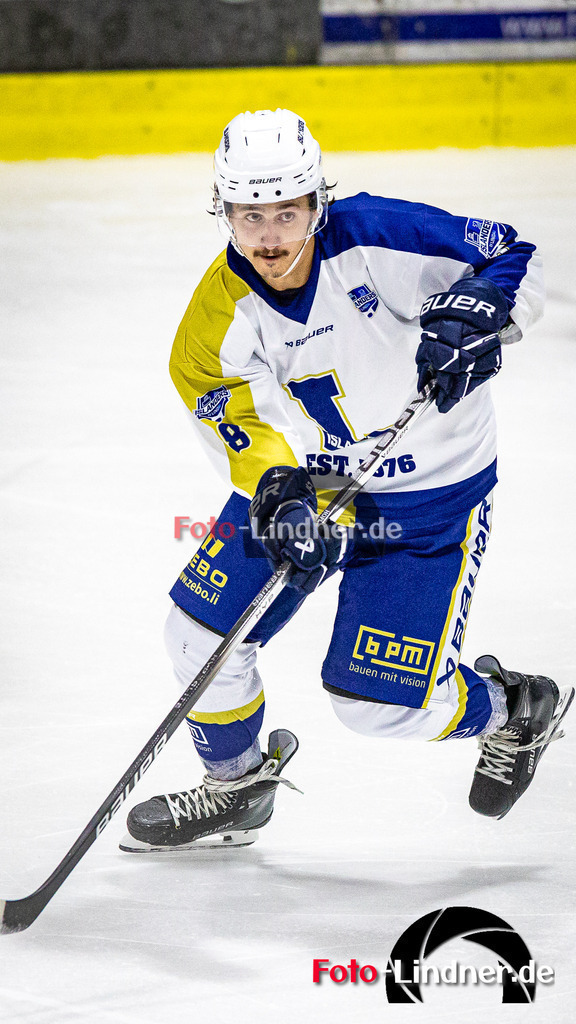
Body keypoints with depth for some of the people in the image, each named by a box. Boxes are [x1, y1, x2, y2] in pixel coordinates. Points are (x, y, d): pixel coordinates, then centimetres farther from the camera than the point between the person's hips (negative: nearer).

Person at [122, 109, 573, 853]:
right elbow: (251, 426, -24)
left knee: (380, 701, -8)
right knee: (203, 630, 0)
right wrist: (279, 496, -45)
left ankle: (516, 712, 23)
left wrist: (471, 315, -39)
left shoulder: (376, 237, -25)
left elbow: (512, 261, -18)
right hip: (308, 481, 5)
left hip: (428, 493, -5)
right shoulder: (217, 322, -15)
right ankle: (237, 785, 27)